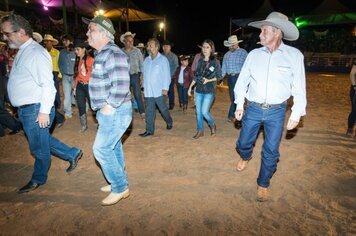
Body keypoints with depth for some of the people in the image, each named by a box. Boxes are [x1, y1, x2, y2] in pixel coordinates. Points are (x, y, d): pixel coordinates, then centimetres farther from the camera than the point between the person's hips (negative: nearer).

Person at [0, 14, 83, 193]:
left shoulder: (36, 53, -17)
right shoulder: (22, 51, 13)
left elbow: (48, 85, -22)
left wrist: (44, 111, -23)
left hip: (36, 110, -9)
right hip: (25, 109, 10)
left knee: (39, 146, 8)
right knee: (42, 141, 20)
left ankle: (38, 179, 28)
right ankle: (72, 154, 33)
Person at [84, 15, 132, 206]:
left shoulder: (113, 54, -18)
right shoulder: (102, 54, 14)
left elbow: (121, 86, -28)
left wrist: (109, 106, -20)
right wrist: (105, 107, 16)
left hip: (115, 112, -10)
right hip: (107, 111, 10)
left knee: (101, 149, -6)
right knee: (113, 147, 17)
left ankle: (120, 188, 10)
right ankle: (119, 182, 33)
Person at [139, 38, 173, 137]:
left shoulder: (163, 59, -5)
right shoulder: (146, 60, 10)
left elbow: (167, 75, -7)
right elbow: (144, 74, 14)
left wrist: (165, 88, -13)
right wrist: (144, 86, 9)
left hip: (159, 91, -4)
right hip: (148, 91, 4)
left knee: (163, 109, 8)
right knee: (149, 111, 5)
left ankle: (169, 122, 34)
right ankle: (149, 130, 12)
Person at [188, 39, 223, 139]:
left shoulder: (215, 61, -4)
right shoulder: (200, 61, 8)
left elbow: (219, 76, -2)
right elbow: (196, 75, 13)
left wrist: (209, 80, -16)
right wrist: (190, 87, 9)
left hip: (209, 91, -4)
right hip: (199, 90, 5)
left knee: (204, 111, -9)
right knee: (198, 112, 7)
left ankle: (212, 125, 19)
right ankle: (200, 131, 22)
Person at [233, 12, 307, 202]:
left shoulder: (294, 55, -6)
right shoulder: (254, 54, -2)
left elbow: (299, 87, -2)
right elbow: (242, 80, 6)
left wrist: (296, 114, -4)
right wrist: (239, 105, 4)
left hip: (276, 111, -1)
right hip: (253, 108, 2)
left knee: (271, 151, 5)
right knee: (243, 143, 12)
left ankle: (263, 184, 27)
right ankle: (246, 157, 49)